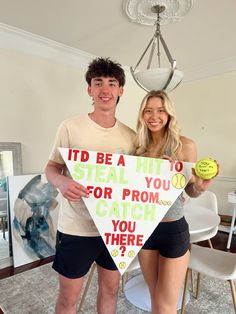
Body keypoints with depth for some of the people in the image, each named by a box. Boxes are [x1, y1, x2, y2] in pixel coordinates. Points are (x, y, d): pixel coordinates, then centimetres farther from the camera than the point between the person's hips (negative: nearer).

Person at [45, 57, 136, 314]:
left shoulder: (130, 136, 1)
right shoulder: (70, 127, -8)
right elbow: (51, 168, -3)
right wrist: (62, 182, -25)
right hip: (76, 228, -3)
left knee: (110, 288, 22)